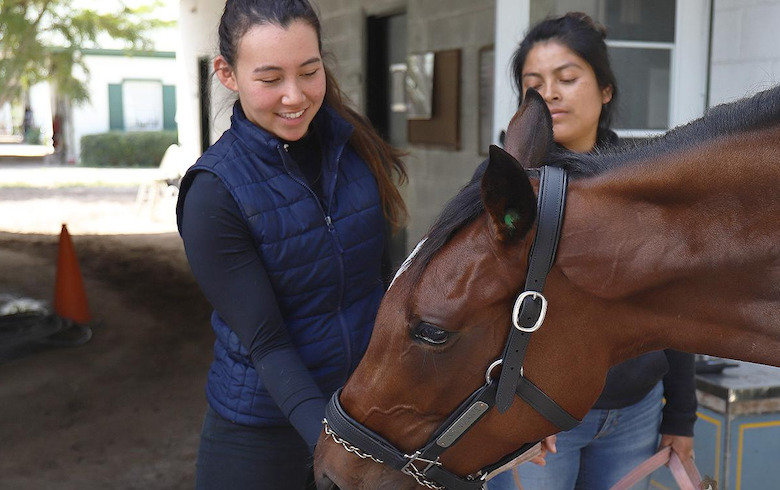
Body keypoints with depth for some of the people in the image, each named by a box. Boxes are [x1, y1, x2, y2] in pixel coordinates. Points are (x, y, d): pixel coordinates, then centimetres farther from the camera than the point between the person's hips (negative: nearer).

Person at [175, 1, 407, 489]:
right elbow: (265, 342, -19)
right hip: (262, 425, -4)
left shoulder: (356, 147, -6)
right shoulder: (213, 193, -19)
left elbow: (382, 275, 4)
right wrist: (327, 438, -29)